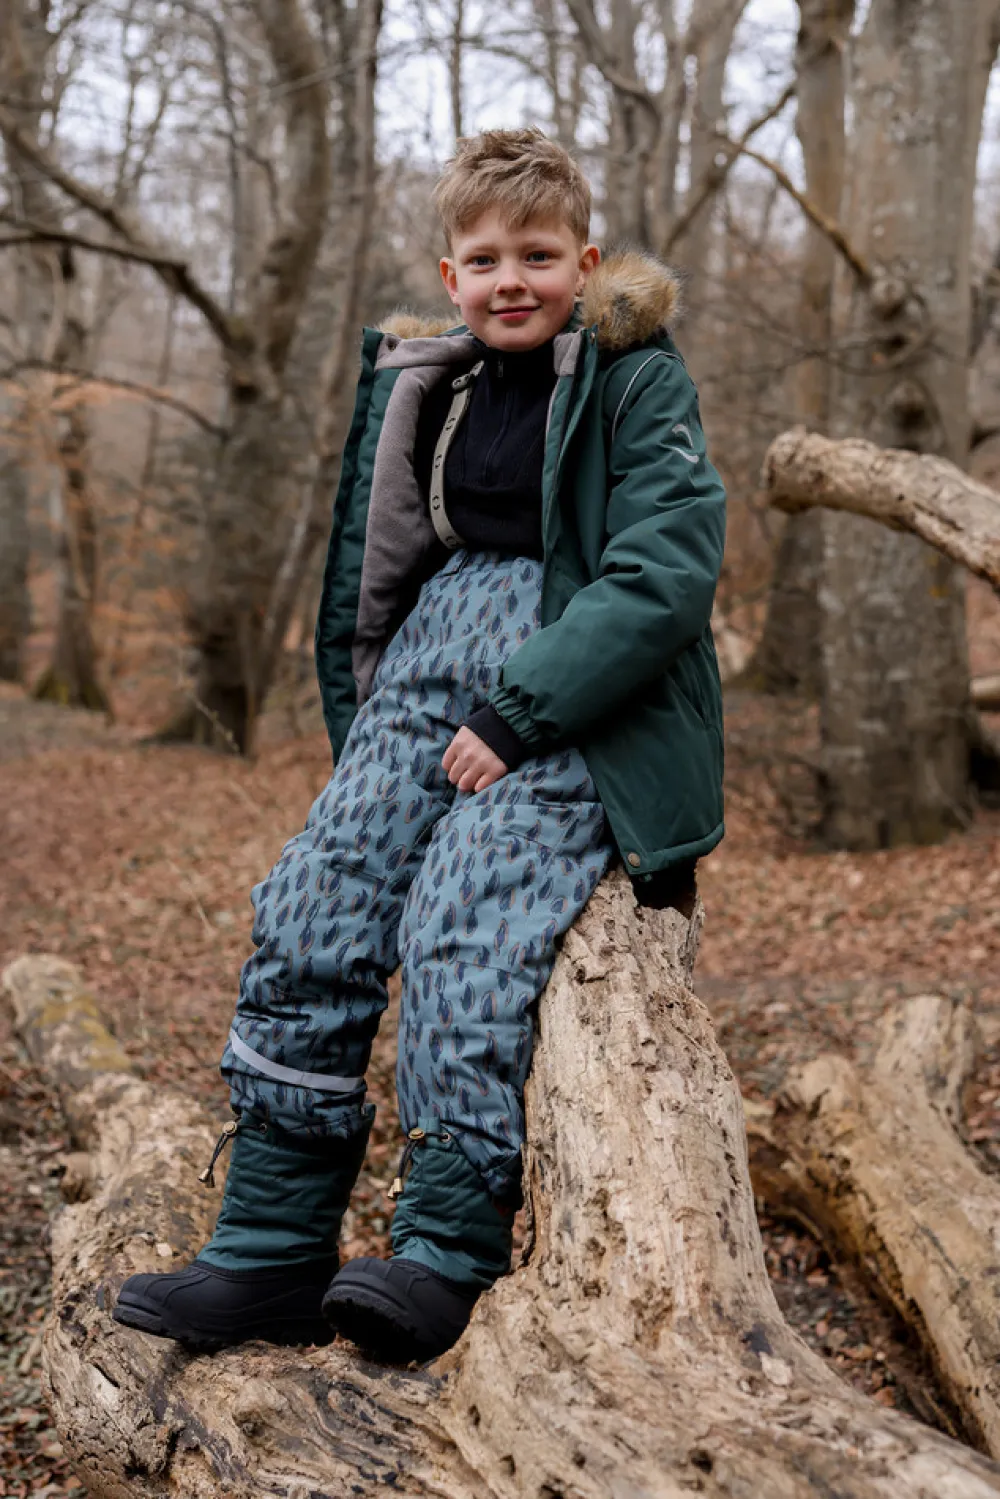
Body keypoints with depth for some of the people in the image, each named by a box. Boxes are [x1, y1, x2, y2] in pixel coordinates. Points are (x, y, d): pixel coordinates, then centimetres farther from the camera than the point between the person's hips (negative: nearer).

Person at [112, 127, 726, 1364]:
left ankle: (447, 1258, -16)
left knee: (462, 927, -25)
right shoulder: (422, 384, 17)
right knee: (309, 911, -10)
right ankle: (269, 1248, -4)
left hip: (584, 694, -5)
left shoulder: (636, 382, -2)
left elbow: (666, 569, -13)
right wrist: (367, 734, 12)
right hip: (434, 659, 6)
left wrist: (518, 714, -18)